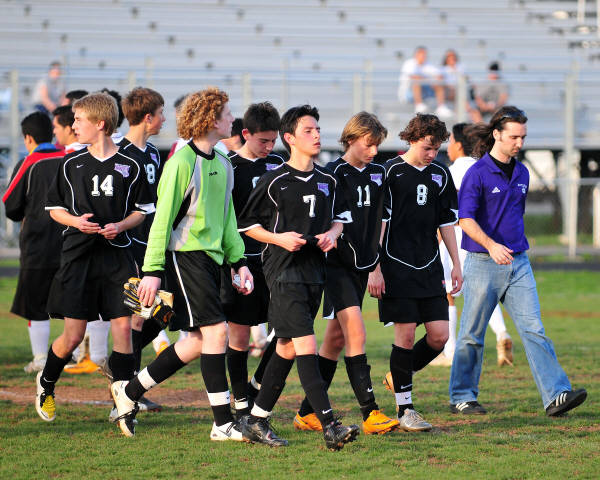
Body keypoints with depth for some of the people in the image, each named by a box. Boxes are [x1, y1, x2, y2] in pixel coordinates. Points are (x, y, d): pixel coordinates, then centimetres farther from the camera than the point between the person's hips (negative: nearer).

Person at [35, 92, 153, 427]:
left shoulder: (130, 166, 1)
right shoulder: (71, 164, 5)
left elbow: (142, 210, 8)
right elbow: (55, 208, 11)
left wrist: (120, 226, -11)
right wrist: (76, 221, -9)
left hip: (117, 254, 0)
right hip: (79, 256, 0)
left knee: (123, 327, -7)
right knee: (73, 336, 1)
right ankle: (46, 384, 27)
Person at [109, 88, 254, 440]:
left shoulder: (223, 164, 13)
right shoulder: (182, 162, -12)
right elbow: (163, 218, -12)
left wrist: (239, 262, 15)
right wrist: (153, 270, -15)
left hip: (211, 258, 9)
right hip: (184, 255, -9)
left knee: (199, 341, 7)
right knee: (216, 331, -13)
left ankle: (130, 391, 21)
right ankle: (224, 423, -10)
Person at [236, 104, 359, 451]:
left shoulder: (327, 181, 11)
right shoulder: (274, 181, -6)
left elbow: (339, 215, 26)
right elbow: (247, 223, -1)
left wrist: (333, 233, 5)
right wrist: (279, 238, -15)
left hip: (314, 271, 7)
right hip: (284, 270, -7)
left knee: (288, 349, 11)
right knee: (307, 345, -15)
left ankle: (257, 421, 21)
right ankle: (330, 427, -22)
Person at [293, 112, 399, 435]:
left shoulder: (377, 174, 11)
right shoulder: (333, 174, -9)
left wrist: (375, 265, 15)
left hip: (361, 266, 7)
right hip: (337, 264, -7)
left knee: (336, 339, 9)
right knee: (356, 334, -16)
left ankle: (307, 413, 16)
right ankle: (370, 413, -19)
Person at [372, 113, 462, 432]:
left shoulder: (440, 175, 10)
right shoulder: (390, 172, -6)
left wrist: (456, 264, 13)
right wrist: (375, 268, -10)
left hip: (430, 268, 5)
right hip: (397, 267, -5)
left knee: (439, 335, -2)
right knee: (405, 333, -7)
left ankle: (401, 376, 24)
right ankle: (404, 409, 1)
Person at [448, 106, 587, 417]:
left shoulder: (521, 173, 12)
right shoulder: (477, 174, -9)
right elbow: (465, 219, -15)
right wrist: (491, 245, -28)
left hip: (518, 263, 5)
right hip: (483, 263, -5)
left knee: (534, 329, -5)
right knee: (472, 335, 4)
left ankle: (556, 396, -13)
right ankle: (462, 397, 17)